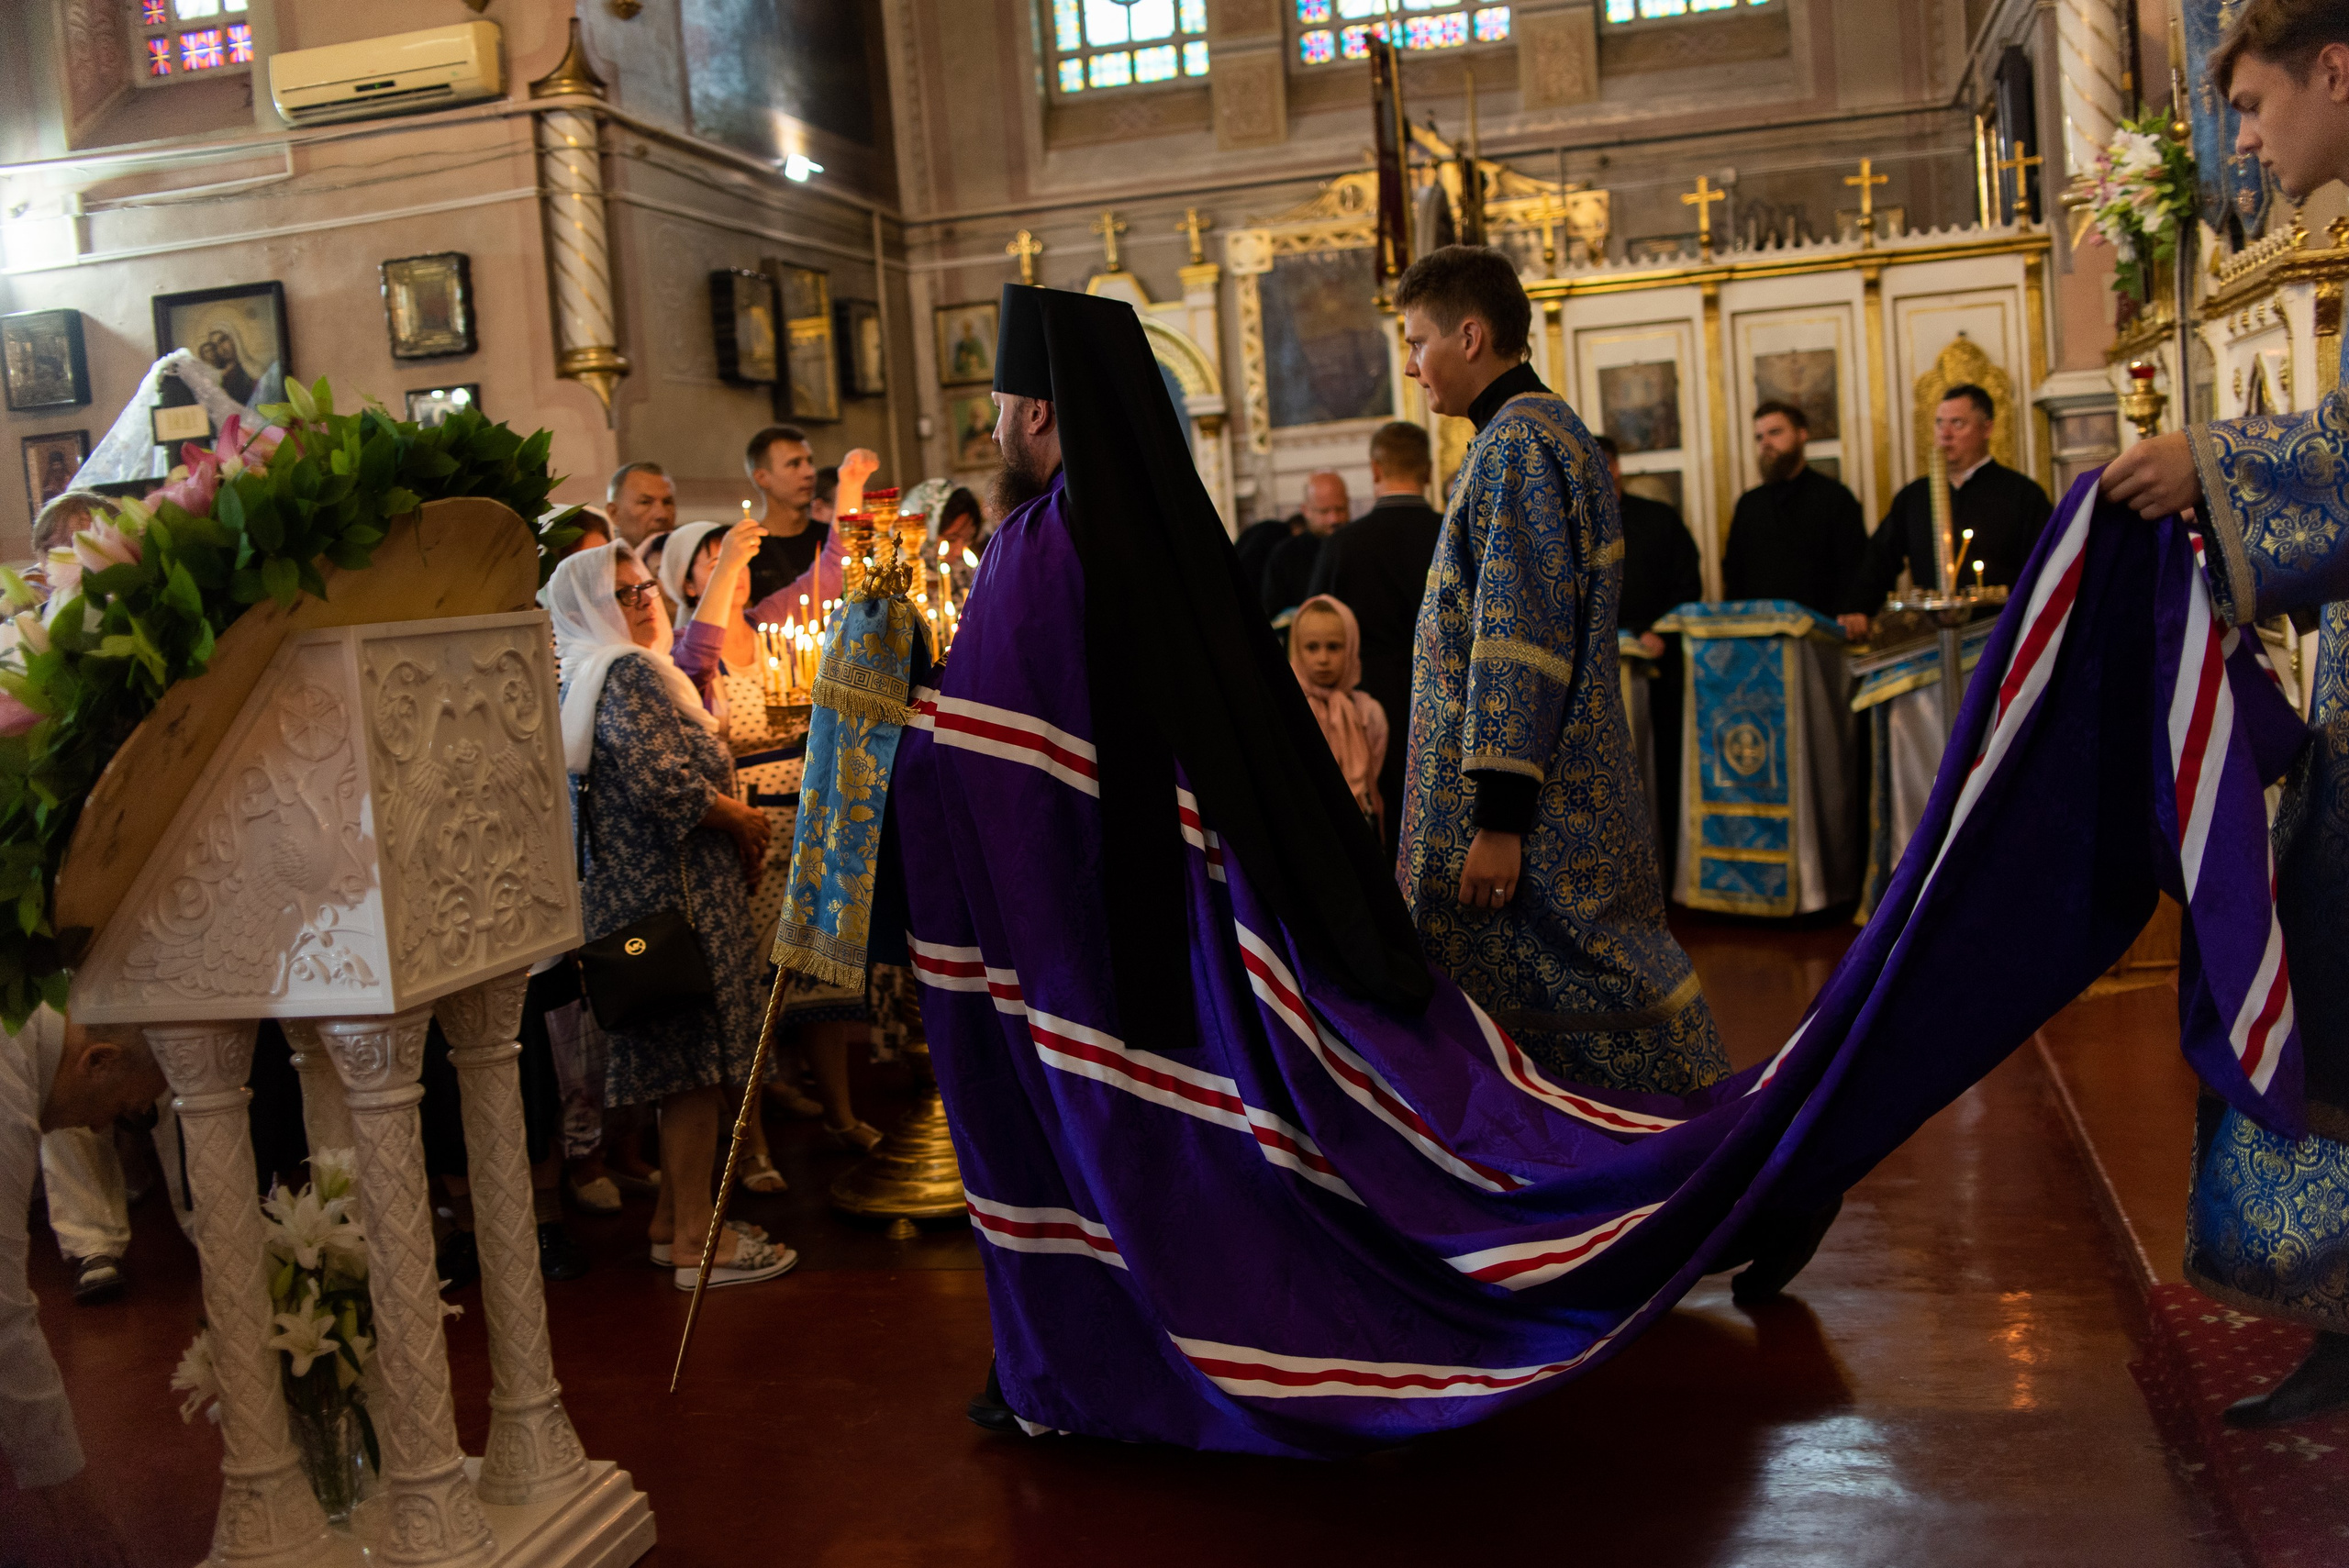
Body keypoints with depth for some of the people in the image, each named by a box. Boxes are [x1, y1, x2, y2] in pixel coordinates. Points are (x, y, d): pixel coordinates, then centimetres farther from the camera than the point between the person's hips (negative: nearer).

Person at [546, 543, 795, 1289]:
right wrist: (744, 821, -10)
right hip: (672, 892, -10)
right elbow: (664, 782, -25)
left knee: (683, 1060, 16)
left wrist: (733, 821, 12)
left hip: (648, 886, 10)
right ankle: (696, 1240, 1)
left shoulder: (594, 674, 19)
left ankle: (672, 1219, 25)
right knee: (695, 1064, -5)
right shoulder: (627, 672, -14)